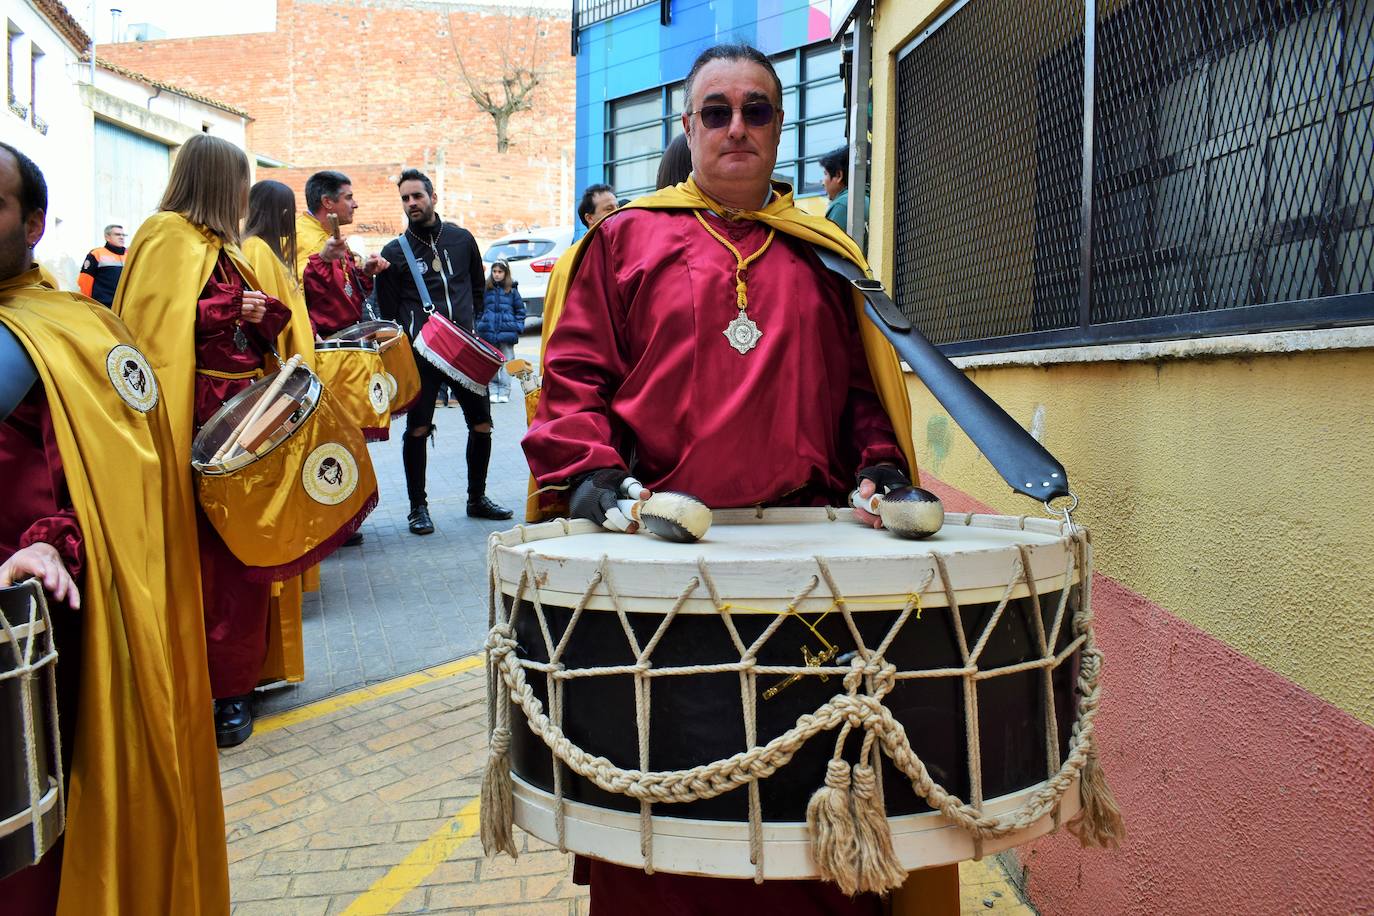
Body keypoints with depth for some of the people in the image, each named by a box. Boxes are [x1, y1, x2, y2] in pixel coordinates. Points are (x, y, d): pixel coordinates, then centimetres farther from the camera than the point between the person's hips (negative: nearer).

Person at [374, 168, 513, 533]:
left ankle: (477, 498, 20)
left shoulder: (461, 239, 10)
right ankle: (418, 506, 11)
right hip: (420, 353, -2)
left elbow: (478, 287, 23)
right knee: (417, 430, -1)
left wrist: (470, 323, 13)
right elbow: (388, 311, 7)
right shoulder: (395, 252, 4)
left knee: (482, 424, 4)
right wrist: (407, 342, -3)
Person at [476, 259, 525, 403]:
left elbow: (520, 310, 8)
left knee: (506, 362, 3)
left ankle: (504, 391, 8)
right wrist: (479, 326, 3)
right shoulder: (486, 290, 5)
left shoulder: (512, 290, 3)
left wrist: (518, 327, -1)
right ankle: (493, 391, 11)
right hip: (489, 332, 1)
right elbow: (479, 309, 10)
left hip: (507, 332, -1)